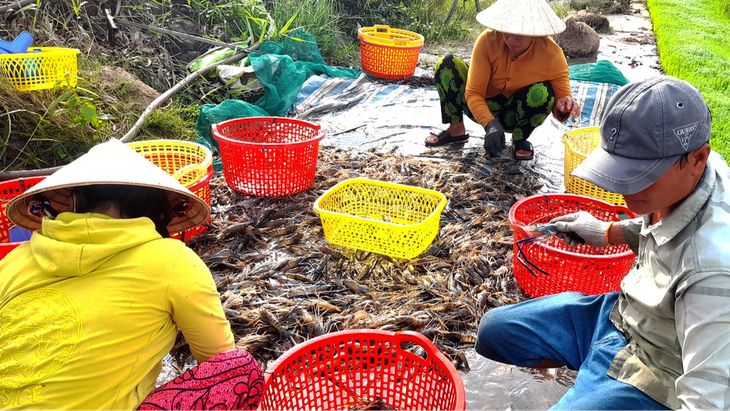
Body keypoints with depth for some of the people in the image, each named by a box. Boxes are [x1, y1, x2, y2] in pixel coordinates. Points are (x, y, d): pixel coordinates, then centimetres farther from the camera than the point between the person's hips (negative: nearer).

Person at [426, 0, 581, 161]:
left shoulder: (552, 55, -24)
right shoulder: (487, 41, -24)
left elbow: (562, 97, -15)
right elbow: (473, 93, -23)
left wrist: (563, 108, -42)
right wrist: (490, 123, -41)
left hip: (516, 115, -1)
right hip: (485, 109, 1)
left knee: (542, 92, -34)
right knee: (447, 64, -21)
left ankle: (519, 139, -4)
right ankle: (456, 129, -5)